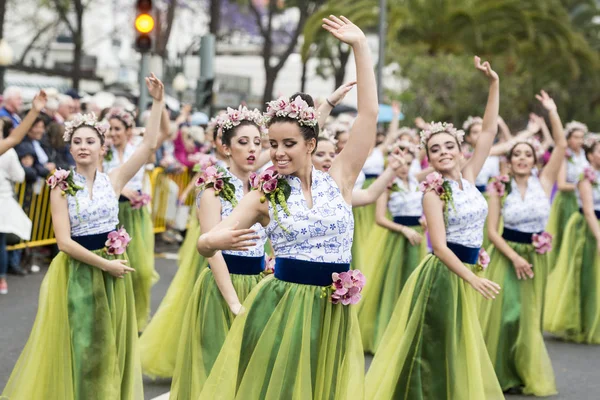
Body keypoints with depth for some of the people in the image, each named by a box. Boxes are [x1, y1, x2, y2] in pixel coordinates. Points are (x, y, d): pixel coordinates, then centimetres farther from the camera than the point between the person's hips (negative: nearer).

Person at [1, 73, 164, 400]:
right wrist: (104, 263, -14)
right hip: (76, 272, -2)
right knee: (78, 344, 2)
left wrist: (157, 102, -13)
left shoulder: (113, 180, 0)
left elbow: (149, 144, -7)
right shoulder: (61, 187, -5)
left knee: (109, 345, 10)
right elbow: (64, 242, -11)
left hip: (111, 270, 2)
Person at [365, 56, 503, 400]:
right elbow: (440, 246, -17)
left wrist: (494, 84, -1)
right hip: (442, 275, -6)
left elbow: (489, 131, 5)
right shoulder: (433, 193, -11)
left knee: (459, 351, 14)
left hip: (464, 273, 6)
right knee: (434, 349, -2)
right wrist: (473, 279, -24)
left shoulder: (469, 178, 4)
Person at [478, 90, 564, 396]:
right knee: (501, 314, -2)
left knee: (528, 317, 6)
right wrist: (514, 257, -15)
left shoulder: (543, 182, -1)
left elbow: (561, 146, -10)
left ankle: (524, 375, 16)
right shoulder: (499, 189, -4)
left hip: (535, 256, 1)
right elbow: (492, 230, -6)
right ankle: (495, 374, 9)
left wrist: (552, 111, -13)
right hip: (506, 255, -1)